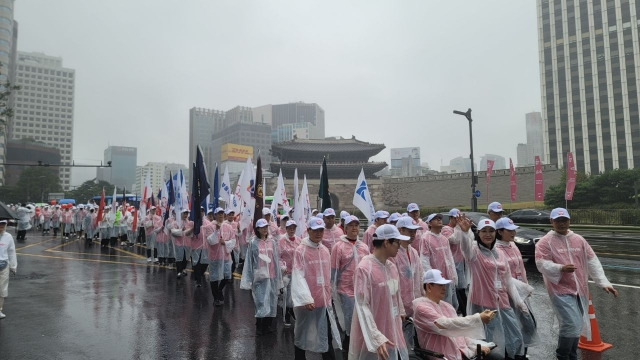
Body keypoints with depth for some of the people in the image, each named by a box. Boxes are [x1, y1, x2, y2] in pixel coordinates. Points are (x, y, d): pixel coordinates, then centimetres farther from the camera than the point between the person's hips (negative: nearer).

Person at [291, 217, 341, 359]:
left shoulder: (325, 250, 6)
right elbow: (298, 276, -16)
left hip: (324, 300, 5)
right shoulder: (300, 250, -11)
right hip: (306, 301, -5)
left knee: (327, 334, 9)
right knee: (302, 333, 12)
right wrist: (306, 298, -24)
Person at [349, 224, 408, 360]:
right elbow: (363, 307, -21)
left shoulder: (392, 266, 4)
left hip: (393, 331, 7)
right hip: (374, 334, -7)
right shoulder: (364, 268, -18)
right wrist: (377, 338, -26)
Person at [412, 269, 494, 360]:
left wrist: (476, 346, -1)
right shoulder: (421, 307, -15)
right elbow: (445, 325, -27)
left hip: (463, 350, 8)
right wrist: (478, 318, -28)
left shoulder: (446, 305, 13)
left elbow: (460, 328, 15)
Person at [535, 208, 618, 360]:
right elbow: (541, 264, -15)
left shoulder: (579, 240, 11)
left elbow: (592, 262, 10)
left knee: (577, 326, 17)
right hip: (561, 290, -6)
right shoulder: (545, 242, -6)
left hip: (580, 290, 6)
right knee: (571, 325, -15)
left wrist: (603, 282, 3)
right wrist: (561, 268, -32)